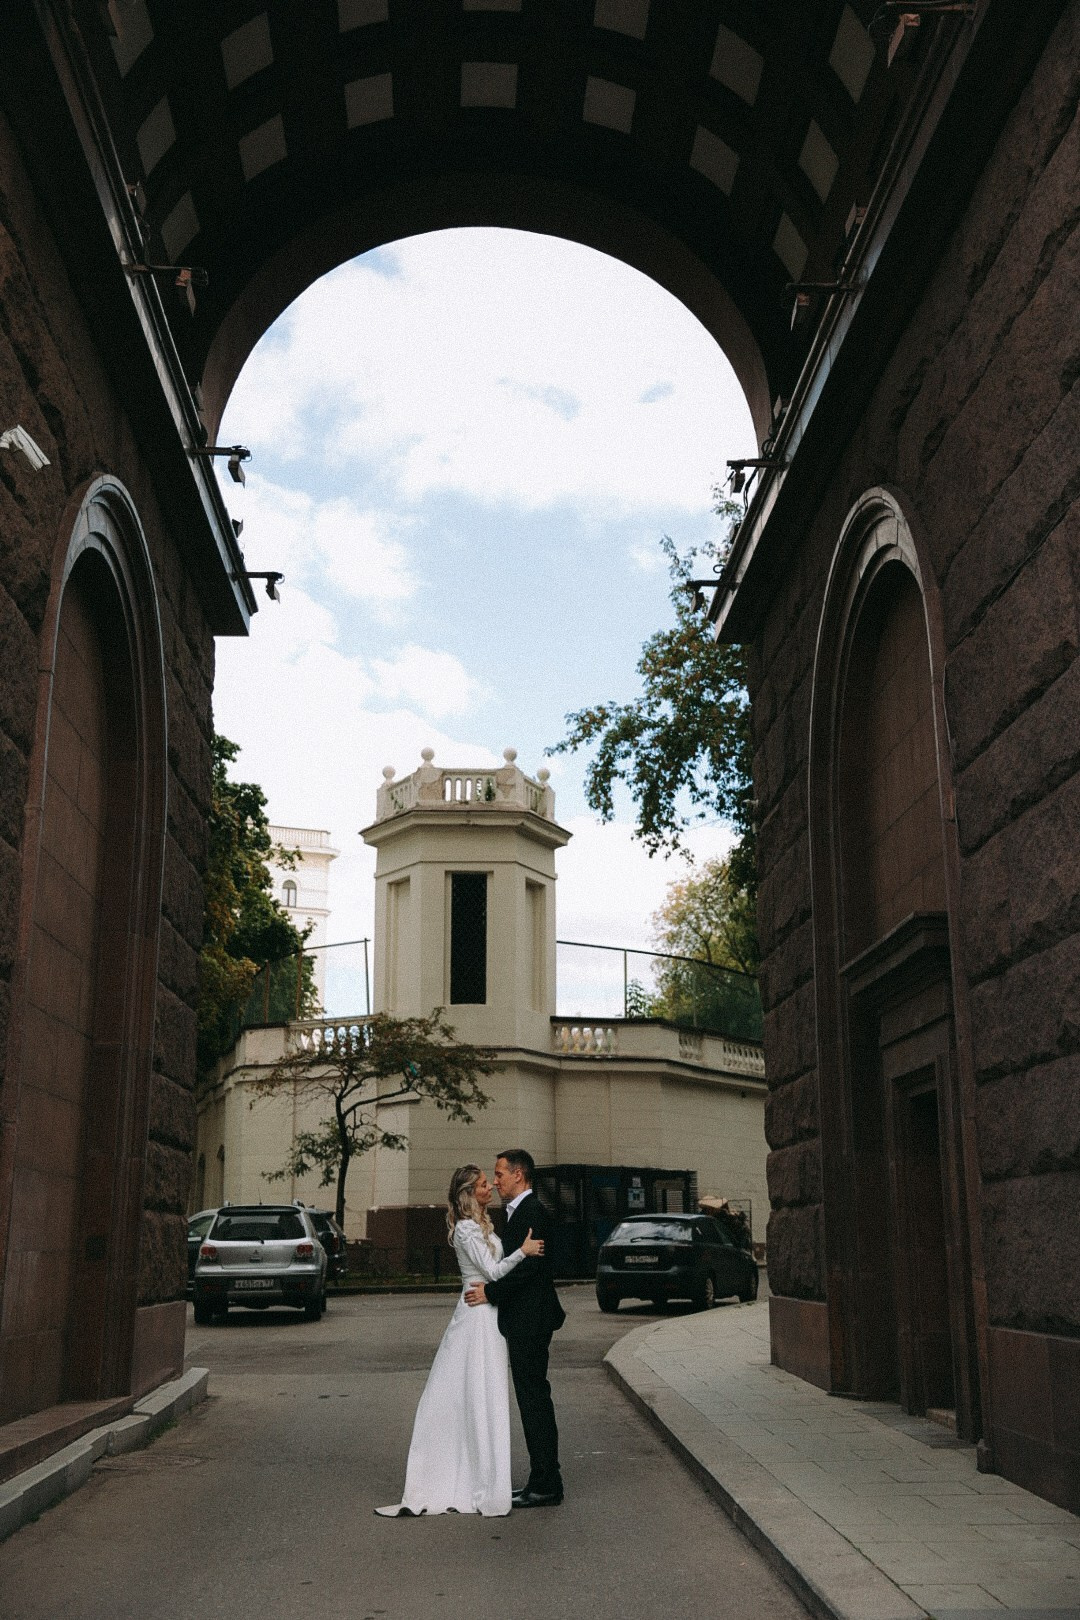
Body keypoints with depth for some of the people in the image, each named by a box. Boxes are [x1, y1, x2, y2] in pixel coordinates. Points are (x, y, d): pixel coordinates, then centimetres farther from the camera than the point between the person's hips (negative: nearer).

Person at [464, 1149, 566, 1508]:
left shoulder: (532, 1212, -15)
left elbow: (529, 1266, -22)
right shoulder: (520, 1211, 17)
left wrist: (491, 1291, -16)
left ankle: (545, 1486, 2)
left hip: (529, 1322, -10)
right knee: (533, 1400, 13)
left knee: (534, 1400, -4)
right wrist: (491, 1288, 10)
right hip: (523, 1320, 10)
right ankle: (543, 1481, 20)